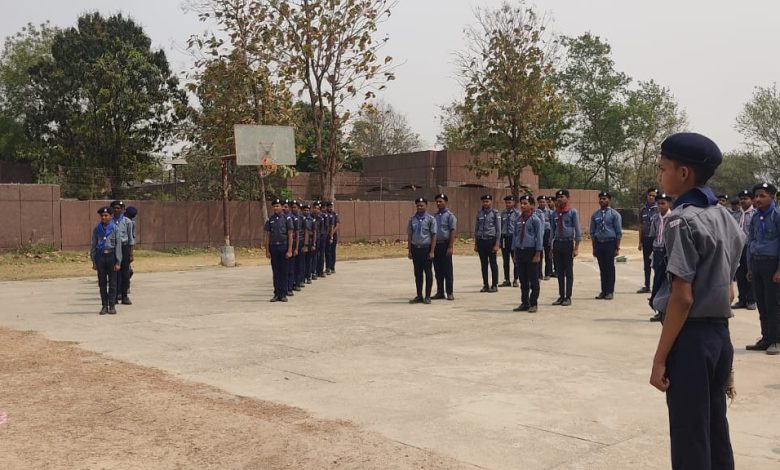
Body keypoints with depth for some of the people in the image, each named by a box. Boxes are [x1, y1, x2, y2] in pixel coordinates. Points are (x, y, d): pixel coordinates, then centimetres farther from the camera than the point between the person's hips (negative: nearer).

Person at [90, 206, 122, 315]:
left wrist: (118, 262, -8)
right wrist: (94, 262, 3)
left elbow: (118, 245, -4)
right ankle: (104, 306, 14)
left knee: (112, 282, 1)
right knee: (102, 283, 7)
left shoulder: (114, 228, -2)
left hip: (111, 255, -2)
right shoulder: (97, 229, 5)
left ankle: (112, 306, 7)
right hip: (100, 256, 2)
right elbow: (93, 245, 8)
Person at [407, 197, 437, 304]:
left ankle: (427, 296, 10)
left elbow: (434, 236, -5)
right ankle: (419, 296, 17)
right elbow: (409, 235, 10)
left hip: (426, 248, -4)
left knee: (428, 273, 2)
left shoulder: (430, 219, -3)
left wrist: (431, 251, -10)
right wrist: (409, 251, 6)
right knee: (417, 273, 9)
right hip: (415, 248, 4)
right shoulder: (412, 219, 7)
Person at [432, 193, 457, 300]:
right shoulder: (435, 216, 14)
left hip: (445, 245, -6)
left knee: (447, 271, -1)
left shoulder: (450, 215, -5)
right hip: (436, 245, 6)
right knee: (438, 271, 9)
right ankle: (440, 292, 16)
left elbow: (452, 232, -11)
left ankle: (449, 293, 4)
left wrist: (450, 247, -18)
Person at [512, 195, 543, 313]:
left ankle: (533, 304, 8)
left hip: (531, 251, -5)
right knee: (523, 280, 10)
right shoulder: (518, 220, 10)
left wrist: (538, 254, -12)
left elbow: (539, 237, -8)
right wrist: (515, 253, 12)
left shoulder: (535, 219, -6)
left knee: (533, 280, 1)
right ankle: (524, 303, 18)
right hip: (520, 251, 5)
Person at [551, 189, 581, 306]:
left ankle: (568, 297, 8)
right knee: (559, 272, 9)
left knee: (568, 272, 2)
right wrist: (551, 247, 9)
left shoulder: (573, 212, -5)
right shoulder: (555, 214, 9)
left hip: (568, 243, -5)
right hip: (557, 244, 5)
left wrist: (576, 248, -12)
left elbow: (577, 230, -6)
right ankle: (561, 296, 16)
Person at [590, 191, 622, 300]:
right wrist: (594, 247, 10)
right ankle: (603, 291, 16)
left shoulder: (614, 214, -3)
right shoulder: (595, 215, 8)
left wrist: (617, 248, -7)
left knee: (610, 268, 0)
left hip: (610, 243, -4)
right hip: (599, 243, 4)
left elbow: (619, 232, -3)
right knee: (602, 268, 8)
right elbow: (592, 232, 13)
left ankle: (610, 292, 8)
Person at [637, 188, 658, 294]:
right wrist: (640, 241, 9)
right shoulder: (643, 210, 9)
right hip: (646, 239, 5)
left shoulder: (658, 209, -5)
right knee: (647, 264, 12)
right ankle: (647, 286, 19)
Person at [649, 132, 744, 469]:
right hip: (720, 335, 8)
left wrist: (660, 358, -16)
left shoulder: (683, 220, -15)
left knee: (689, 436, 0)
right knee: (716, 432, 15)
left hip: (691, 337, -8)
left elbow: (682, 296, -19)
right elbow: (728, 289, 14)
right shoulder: (725, 217, 11)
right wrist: (717, 332, 19)